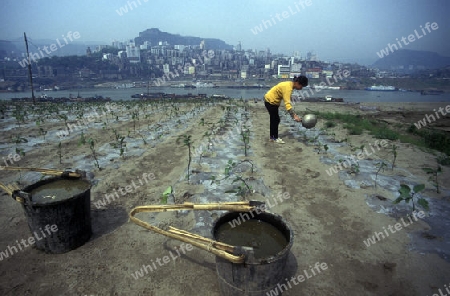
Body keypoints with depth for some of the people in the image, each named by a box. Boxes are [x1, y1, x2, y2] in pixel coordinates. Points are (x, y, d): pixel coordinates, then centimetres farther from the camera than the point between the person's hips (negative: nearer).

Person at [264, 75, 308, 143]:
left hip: (273, 101, 10)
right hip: (270, 101, -10)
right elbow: (287, 103, -37)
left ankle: (272, 137, 23)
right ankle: (275, 138, 11)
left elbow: (287, 101, 7)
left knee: (274, 120, 14)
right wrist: (294, 116, -44)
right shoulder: (288, 87, -27)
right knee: (276, 120, -2)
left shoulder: (290, 85, 2)